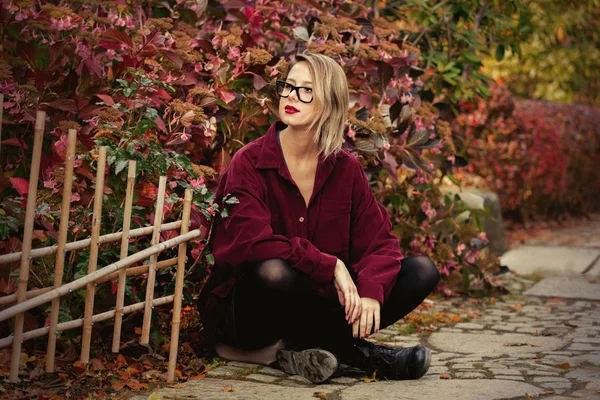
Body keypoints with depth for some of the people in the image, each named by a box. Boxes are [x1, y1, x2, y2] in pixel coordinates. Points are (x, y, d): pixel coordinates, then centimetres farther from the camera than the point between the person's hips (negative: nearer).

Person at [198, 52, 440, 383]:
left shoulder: (345, 168, 4)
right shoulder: (249, 163, -9)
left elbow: (379, 240, -2)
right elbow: (253, 242, -23)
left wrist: (371, 291, -22)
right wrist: (330, 266, -26)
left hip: (320, 301, 5)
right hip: (245, 312, -5)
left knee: (422, 270, -9)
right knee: (274, 272, -40)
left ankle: (300, 348, -16)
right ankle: (356, 351, -17)